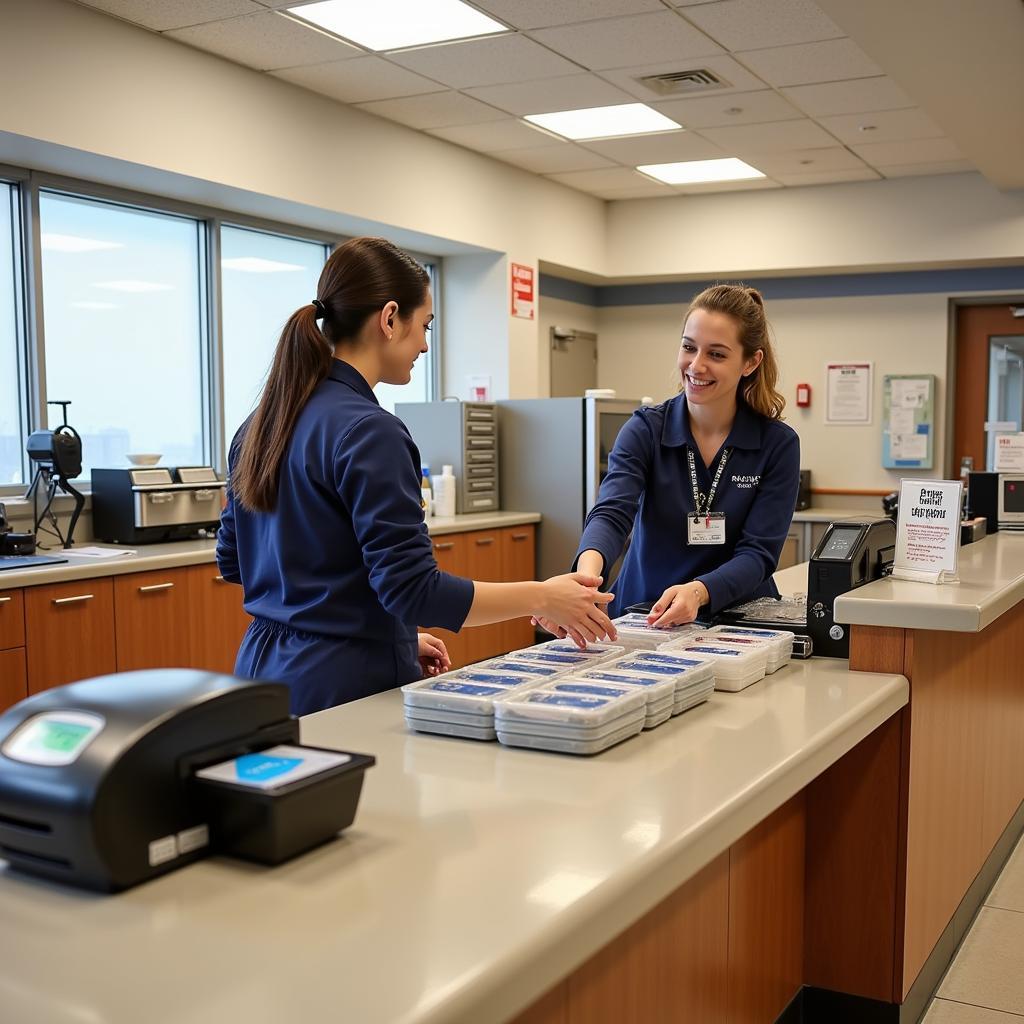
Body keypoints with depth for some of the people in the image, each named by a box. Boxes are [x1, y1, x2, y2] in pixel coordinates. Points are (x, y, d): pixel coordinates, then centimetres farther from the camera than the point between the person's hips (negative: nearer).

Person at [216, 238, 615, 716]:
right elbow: (413, 588, -23)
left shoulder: (263, 422, 7)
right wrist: (543, 597, -11)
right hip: (346, 685, -9)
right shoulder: (368, 432, -19)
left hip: (265, 667, 9)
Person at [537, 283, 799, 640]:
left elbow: (758, 552, -10)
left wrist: (698, 592, -31)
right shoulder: (645, 430, -5)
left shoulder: (778, 444, -5)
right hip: (643, 617, 1)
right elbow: (611, 513, -20)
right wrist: (587, 574, -43)